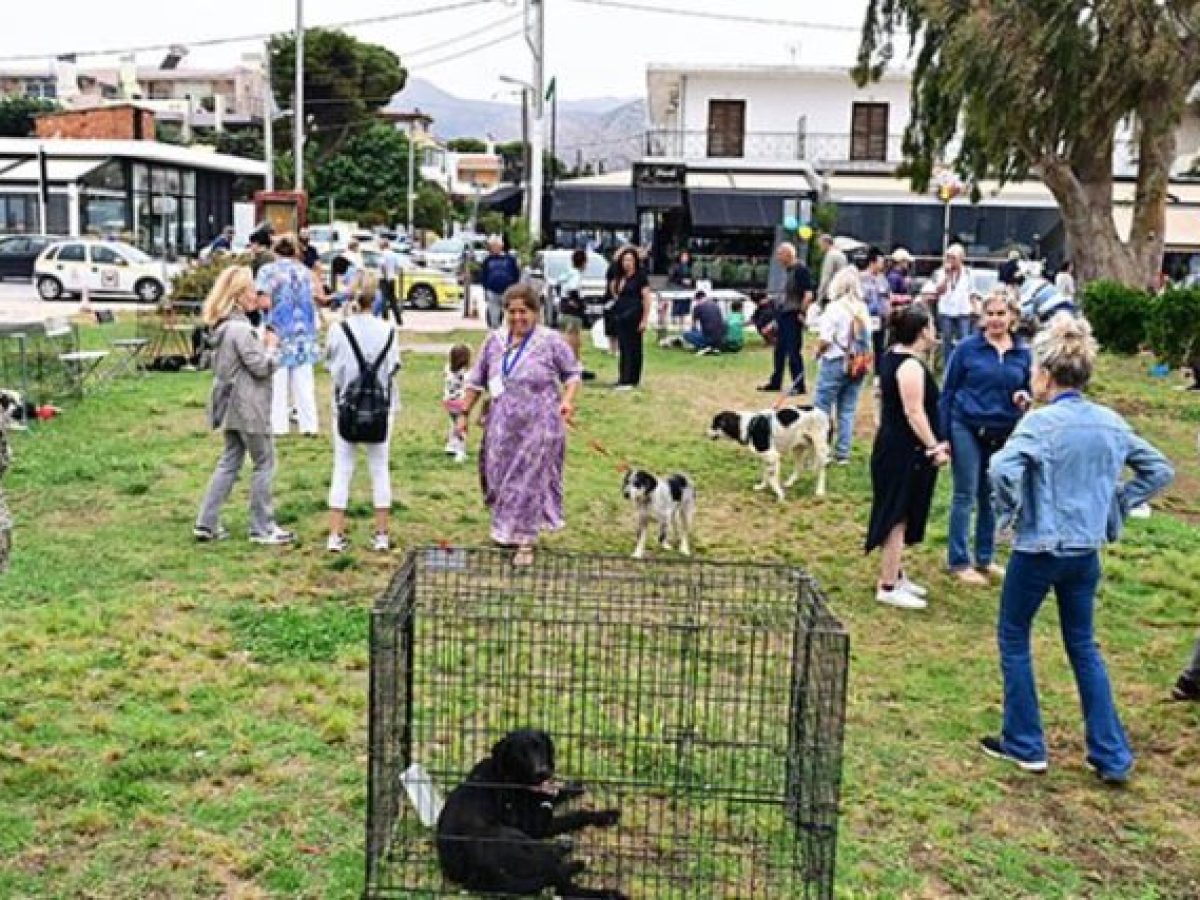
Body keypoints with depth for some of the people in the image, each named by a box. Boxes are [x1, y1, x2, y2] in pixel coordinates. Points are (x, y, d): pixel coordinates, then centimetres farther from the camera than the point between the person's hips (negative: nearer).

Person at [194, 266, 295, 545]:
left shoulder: (223, 326, 10)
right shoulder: (240, 328, -20)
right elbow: (261, 367, -19)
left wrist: (264, 346, 10)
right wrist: (271, 346, -1)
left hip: (233, 407, 9)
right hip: (249, 409, -9)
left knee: (229, 462, 14)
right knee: (264, 464, 2)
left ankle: (206, 524, 14)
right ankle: (262, 528, 9)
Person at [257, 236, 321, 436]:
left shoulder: (268, 271, -4)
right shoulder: (305, 271, 8)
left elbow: (264, 300, -14)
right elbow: (315, 299, 8)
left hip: (278, 331, -3)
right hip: (303, 332, 3)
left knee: (278, 380, 2)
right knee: (303, 381, 7)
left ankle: (278, 425, 3)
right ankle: (308, 425, 7)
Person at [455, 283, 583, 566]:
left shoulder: (551, 341, -5)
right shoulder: (495, 341, 6)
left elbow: (573, 373, 3)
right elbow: (477, 381, 12)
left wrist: (568, 399, -14)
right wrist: (464, 413, 11)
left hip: (538, 426, -4)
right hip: (503, 425, 4)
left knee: (530, 480, 0)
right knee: (500, 476, 11)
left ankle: (526, 542, 10)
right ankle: (506, 530, 33)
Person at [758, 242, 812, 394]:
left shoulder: (801, 269, -13)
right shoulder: (787, 270, 15)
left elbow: (808, 293, -19)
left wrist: (802, 312, -21)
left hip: (794, 316, -10)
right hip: (783, 314, 10)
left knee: (794, 352, -7)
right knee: (780, 350, 15)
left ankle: (799, 386, -1)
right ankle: (775, 383, 25)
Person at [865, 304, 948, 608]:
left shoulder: (893, 356, 9)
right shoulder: (911, 366, -22)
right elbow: (914, 412, -25)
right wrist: (934, 446, -20)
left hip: (894, 447, 10)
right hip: (905, 452, -10)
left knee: (900, 517, 19)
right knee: (898, 517, -2)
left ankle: (896, 574, 31)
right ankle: (888, 587, 5)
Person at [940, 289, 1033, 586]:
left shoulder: (1023, 353, 3)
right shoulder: (967, 348, -6)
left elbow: (1027, 390, 15)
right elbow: (948, 391, -3)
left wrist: (1024, 399, -10)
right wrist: (943, 435, -6)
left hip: (1003, 434, 3)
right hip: (967, 429, -3)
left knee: (992, 497, 12)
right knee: (965, 496, 2)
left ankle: (985, 558, 24)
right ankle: (959, 562, 10)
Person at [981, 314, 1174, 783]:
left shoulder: (1041, 422, -18)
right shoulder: (1111, 423, 2)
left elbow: (1002, 469, -33)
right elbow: (1159, 470, 11)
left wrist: (1009, 512, -15)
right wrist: (1115, 506, 11)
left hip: (1038, 549, -6)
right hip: (1087, 551, 6)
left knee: (1013, 638, 13)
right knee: (1084, 646, 17)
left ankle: (1024, 745, 19)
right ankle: (1112, 756, 18)